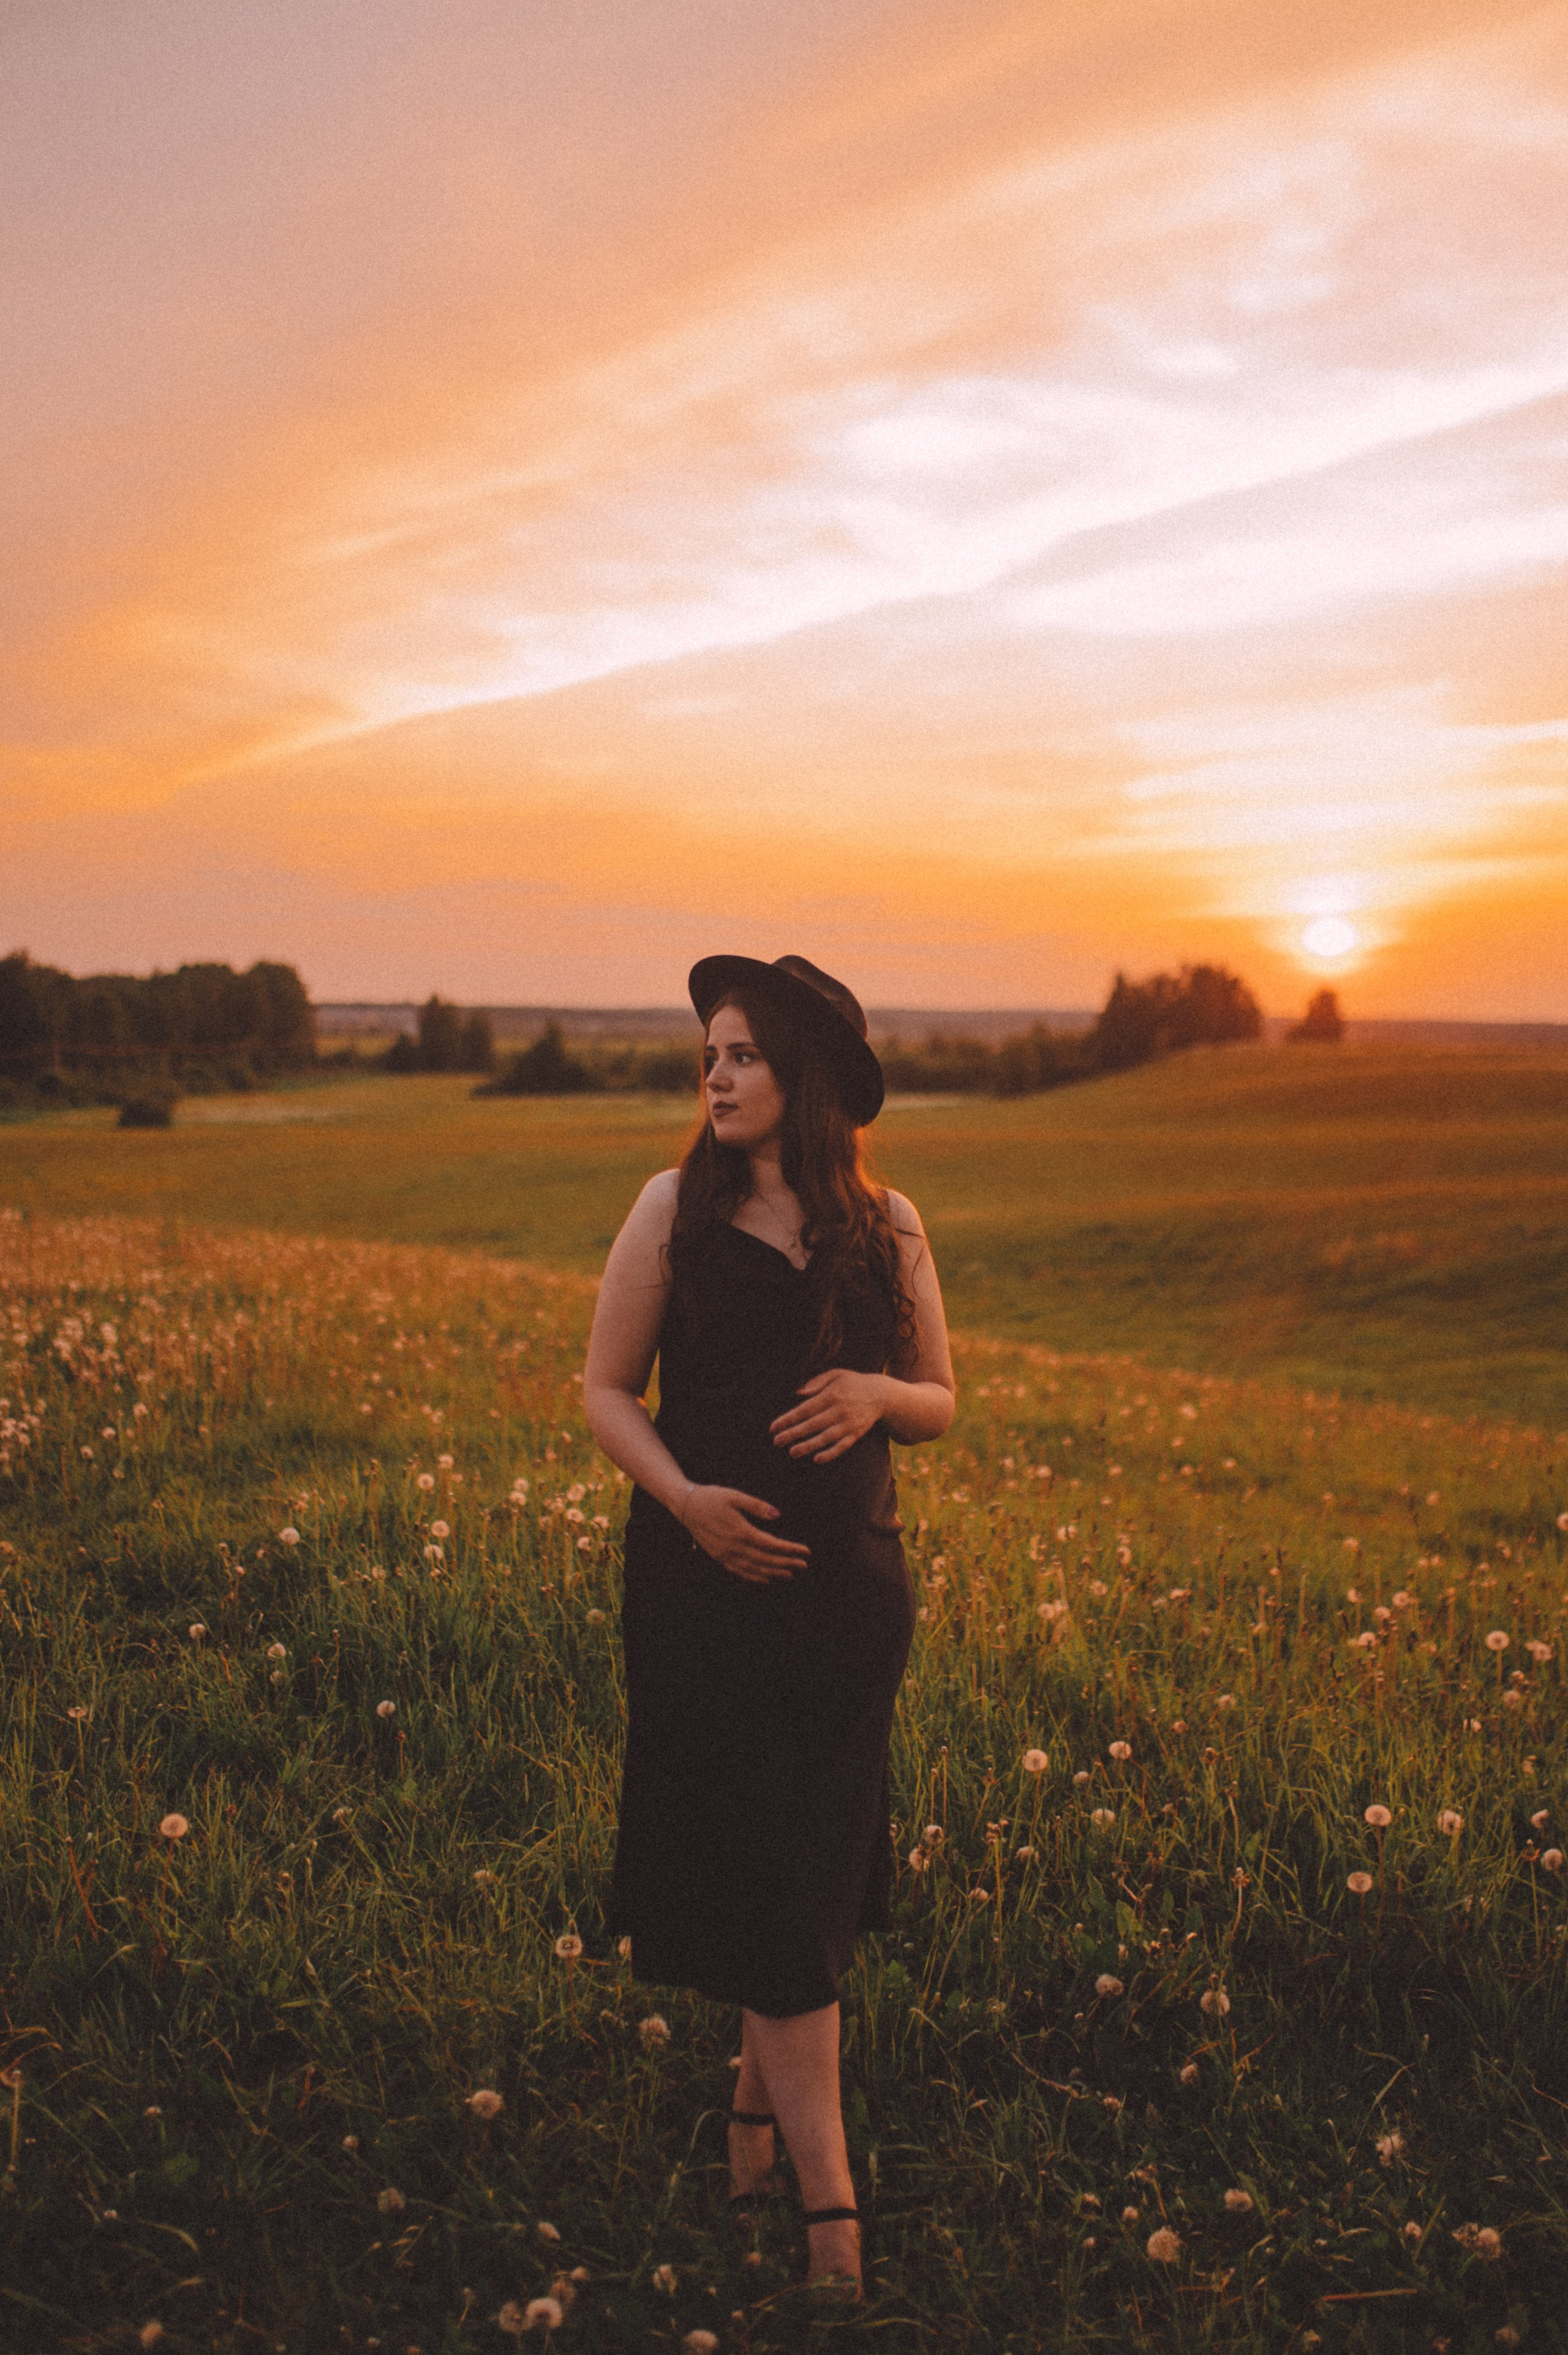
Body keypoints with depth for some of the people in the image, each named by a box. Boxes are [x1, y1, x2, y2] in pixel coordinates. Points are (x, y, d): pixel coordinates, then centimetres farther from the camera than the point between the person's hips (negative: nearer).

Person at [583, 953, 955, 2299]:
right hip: (705, 1572, -2)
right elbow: (607, 1391, 0)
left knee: (816, 1864, 11)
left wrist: (876, 1392, -13)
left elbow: (941, 1406, 10)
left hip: (849, 1583, 3)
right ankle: (829, 2193, 8)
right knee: (758, 1865, -1)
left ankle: (762, 2092, 35)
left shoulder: (886, 1224, 4)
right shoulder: (676, 1206, -1)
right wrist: (685, 1496, -17)